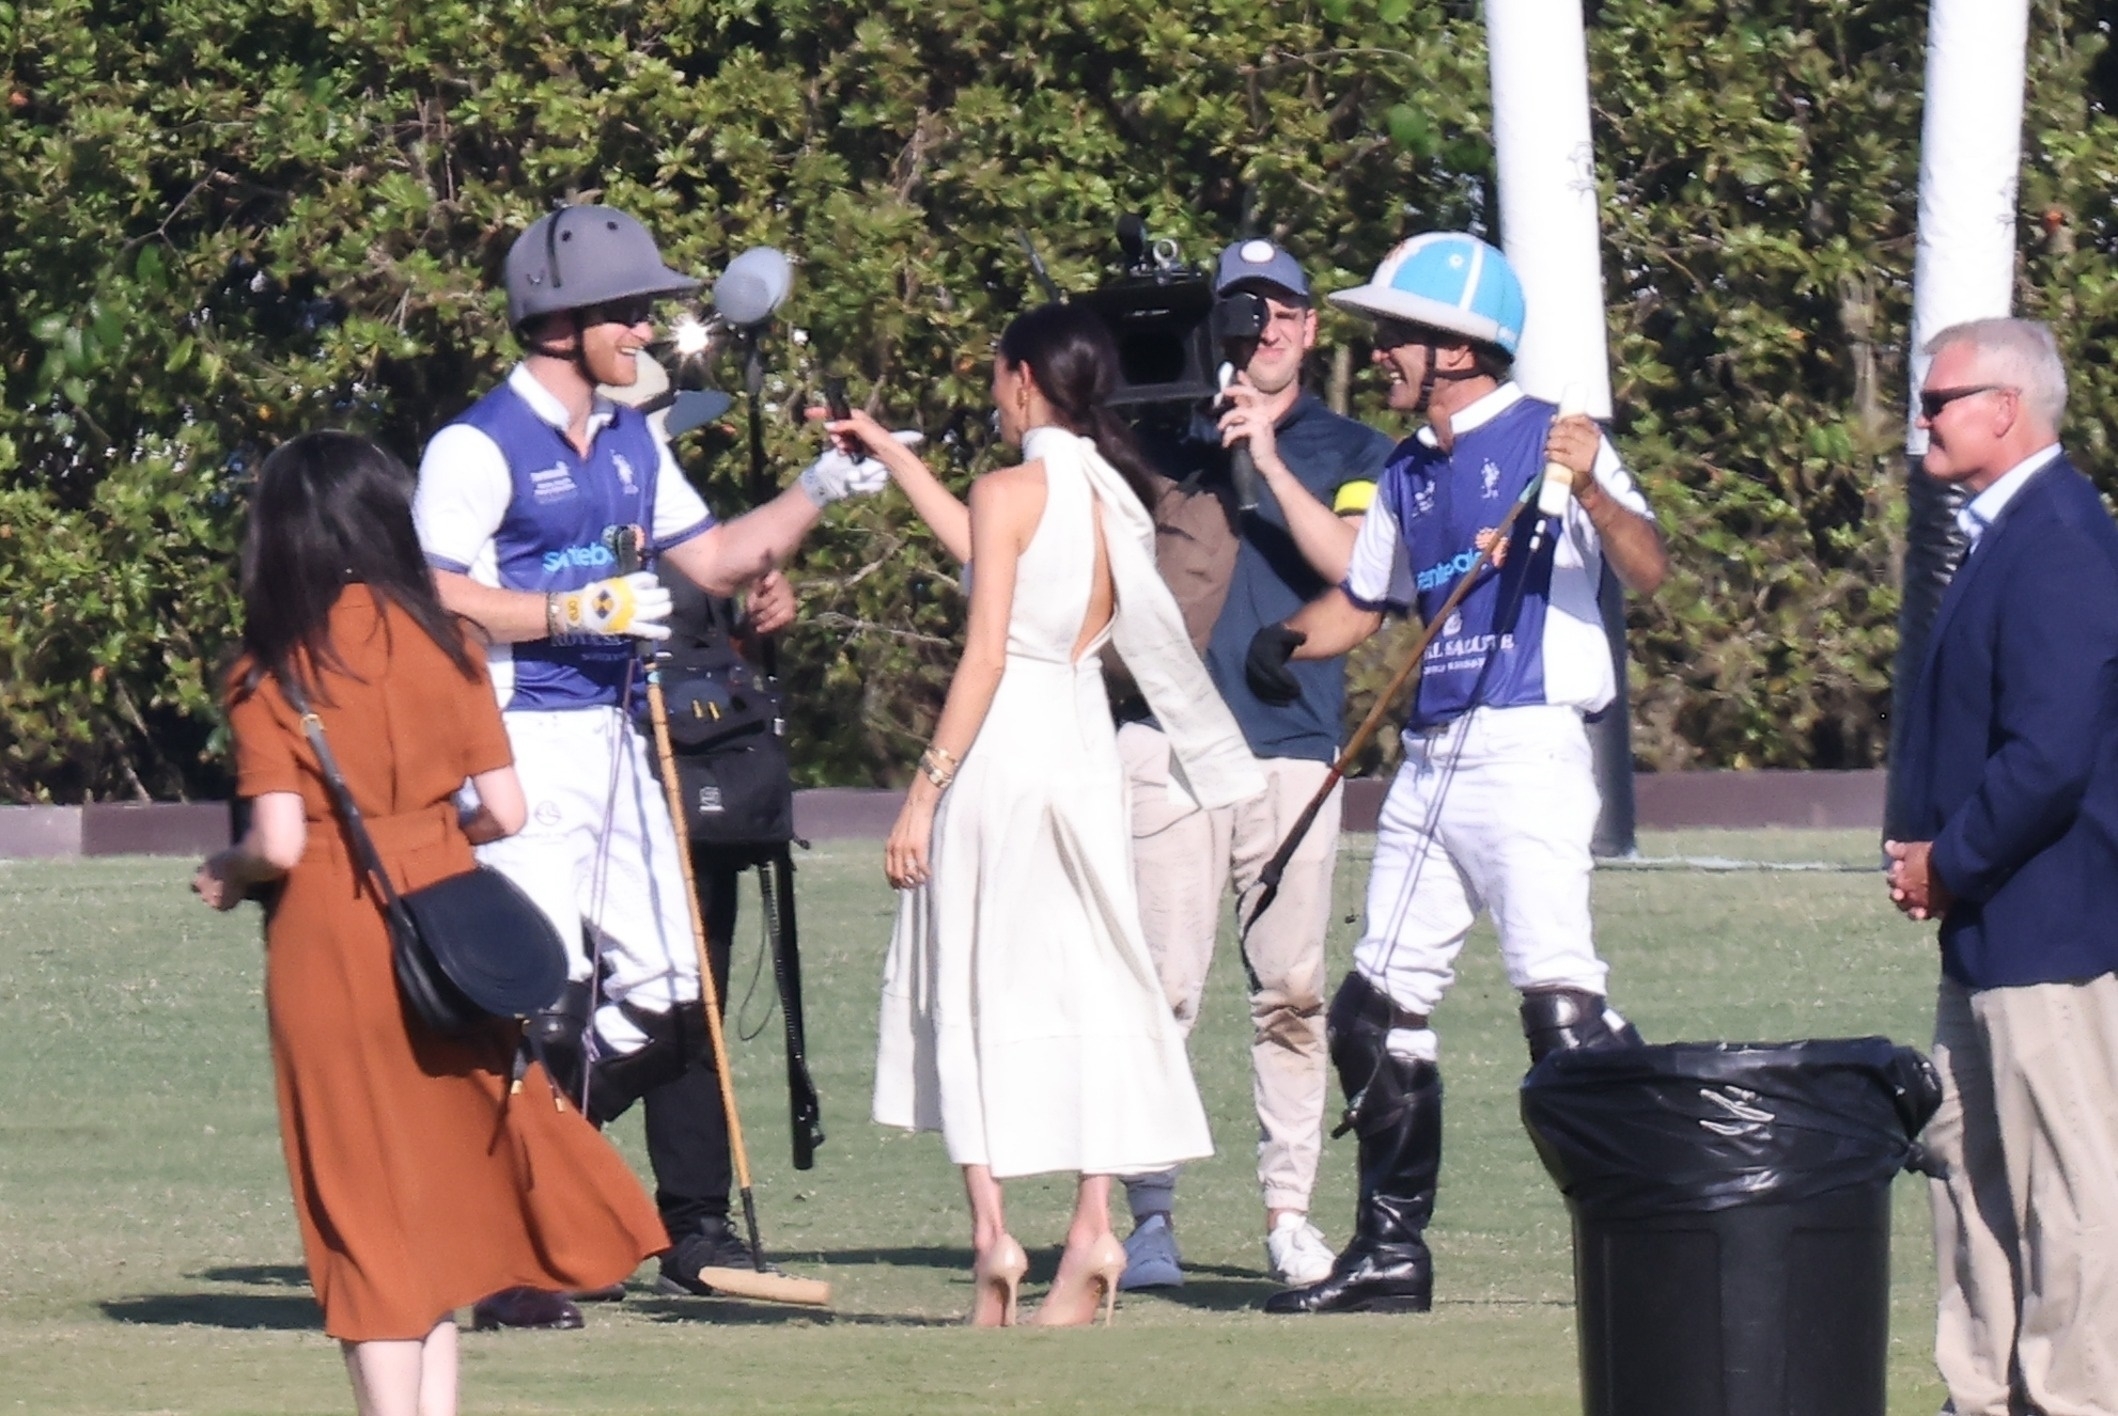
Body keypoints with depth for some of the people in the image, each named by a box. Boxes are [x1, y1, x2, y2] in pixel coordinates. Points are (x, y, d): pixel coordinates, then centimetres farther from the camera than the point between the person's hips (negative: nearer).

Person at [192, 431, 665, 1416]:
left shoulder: (272, 670, -6)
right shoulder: (442, 640, 2)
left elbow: (279, 842, -14)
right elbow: (505, 811, 1)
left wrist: (227, 877, 7)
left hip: (329, 937, -3)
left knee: (368, 1197, 1)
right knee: (445, 1184, 13)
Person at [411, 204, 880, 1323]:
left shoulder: (632, 444, 17)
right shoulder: (478, 446, -9)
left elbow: (714, 559, 23)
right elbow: (436, 597, -17)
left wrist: (820, 489, 13)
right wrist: (575, 612, -23)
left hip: (612, 741, 8)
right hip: (521, 740, -8)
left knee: (668, 985, 7)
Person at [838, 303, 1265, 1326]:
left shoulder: (1012, 491, -10)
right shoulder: (1112, 494, 11)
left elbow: (985, 655, -15)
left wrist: (926, 786, -13)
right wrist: (891, 456, 38)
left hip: (1006, 737, -6)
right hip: (1085, 742, 6)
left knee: (975, 985, 1)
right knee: (1086, 977, 8)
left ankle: (991, 1232, -6)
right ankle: (1092, 1234, 1)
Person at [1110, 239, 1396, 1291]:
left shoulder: (1352, 454, 13)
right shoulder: (1167, 436, 13)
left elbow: (1354, 565, -4)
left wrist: (1268, 460, -13)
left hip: (1295, 747, 1)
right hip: (1170, 734, -1)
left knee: (1293, 989, -1)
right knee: (1160, 986, -7)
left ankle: (1289, 1211, 6)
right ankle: (1150, 1213, -5)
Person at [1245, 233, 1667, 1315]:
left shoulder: (1549, 441, -7)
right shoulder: (1407, 475, 15)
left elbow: (1649, 573, -18)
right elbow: (1363, 600, 27)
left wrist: (1591, 494, -37)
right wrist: (1289, 639, 6)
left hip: (1527, 749, -8)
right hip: (1429, 758, 8)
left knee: (1559, 1002, -18)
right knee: (1378, 1011, 10)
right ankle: (1390, 1252, 19)